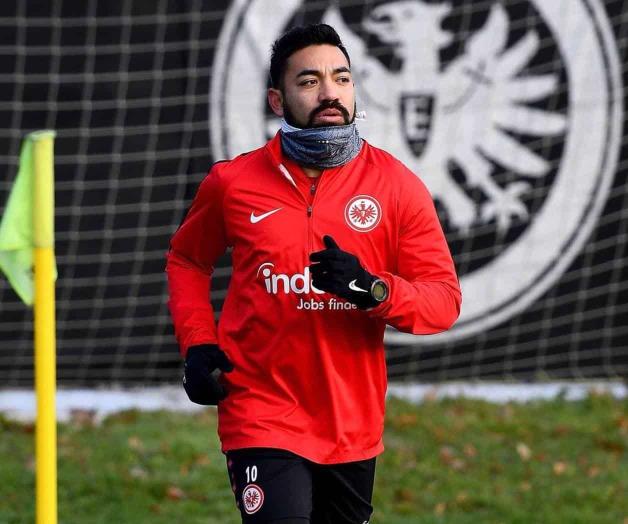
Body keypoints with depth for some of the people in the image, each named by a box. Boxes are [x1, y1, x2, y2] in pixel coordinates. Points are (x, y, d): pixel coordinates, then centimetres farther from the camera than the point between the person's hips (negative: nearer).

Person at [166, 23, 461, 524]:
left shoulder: (396, 185, -1)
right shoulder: (233, 182, -1)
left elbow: (444, 299, -2)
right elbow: (187, 259, 17)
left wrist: (374, 290, -22)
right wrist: (198, 344, 2)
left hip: (354, 423, 2)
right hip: (263, 418, -2)